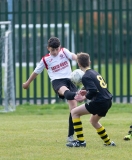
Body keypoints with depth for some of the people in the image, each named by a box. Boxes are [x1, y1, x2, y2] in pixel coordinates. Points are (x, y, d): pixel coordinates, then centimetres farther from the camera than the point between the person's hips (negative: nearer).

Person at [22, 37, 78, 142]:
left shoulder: (64, 51, 12)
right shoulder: (45, 60, 11)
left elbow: (73, 56, -8)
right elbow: (36, 72, 23)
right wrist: (27, 83, 34)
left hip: (69, 80, 2)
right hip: (57, 81, -2)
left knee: (74, 107, -6)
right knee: (64, 90, -42)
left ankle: (70, 136, 1)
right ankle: (68, 94, -81)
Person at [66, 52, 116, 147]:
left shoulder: (86, 77, -10)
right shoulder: (95, 73, 16)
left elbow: (93, 91, -22)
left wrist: (85, 97, -7)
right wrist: (87, 92, 17)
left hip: (99, 102, -9)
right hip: (108, 101, 9)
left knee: (74, 112, -1)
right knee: (93, 121, 32)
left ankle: (81, 141, -4)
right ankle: (108, 142, 39)